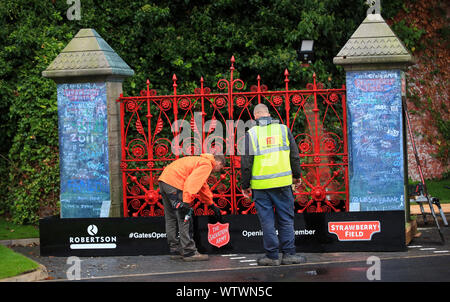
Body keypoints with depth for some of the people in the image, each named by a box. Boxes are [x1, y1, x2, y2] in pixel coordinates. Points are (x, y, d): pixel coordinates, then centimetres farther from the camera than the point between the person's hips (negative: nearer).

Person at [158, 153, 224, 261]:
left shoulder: (200, 161, 28)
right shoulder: (207, 164, -3)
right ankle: (189, 252, -7)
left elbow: (202, 185, 39)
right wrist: (186, 201, -25)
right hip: (174, 183, -10)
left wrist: (212, 205, 46)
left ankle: (175, 250, 20)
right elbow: (193, 182, -19)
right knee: (185, 220, -7)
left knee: (171, 219, 14)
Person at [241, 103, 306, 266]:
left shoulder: (250, 134, -2)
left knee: (267, 221, 4)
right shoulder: (283, 129, 4)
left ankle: (272, 255, 6)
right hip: (283, 182, 1)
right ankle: (288, 254, 7)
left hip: (261, 185, -1)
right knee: (286, 219, 8)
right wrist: (297, 175, 22)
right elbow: (294, 156, 8)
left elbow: (246, 162, -2)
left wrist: (245, 185, 7)